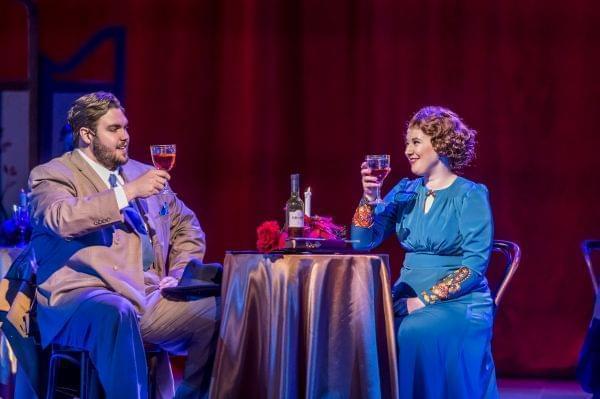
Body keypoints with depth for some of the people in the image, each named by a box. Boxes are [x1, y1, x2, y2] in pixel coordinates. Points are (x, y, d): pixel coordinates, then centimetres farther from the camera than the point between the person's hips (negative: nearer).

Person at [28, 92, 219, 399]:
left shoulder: (140, 173, 23)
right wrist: (128, 192, -21)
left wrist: (179, 275, 11)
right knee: (117, 312, -41)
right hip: (82, 300, -6)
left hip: (150, 300, 6)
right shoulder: (51, 176, 4)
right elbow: (62, 219, -19)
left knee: (221, 311, -18)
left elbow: (187, 227, 30)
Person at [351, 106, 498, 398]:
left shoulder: (470, 195, -5)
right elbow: (363, 242, 6)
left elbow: (474, 266, -12)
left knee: (413, 333, -35)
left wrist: (426, 300, -19)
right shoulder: (405, 191, 12)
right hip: (408, 296, 5)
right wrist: (369, 197, -9)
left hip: (459, 303, -5)